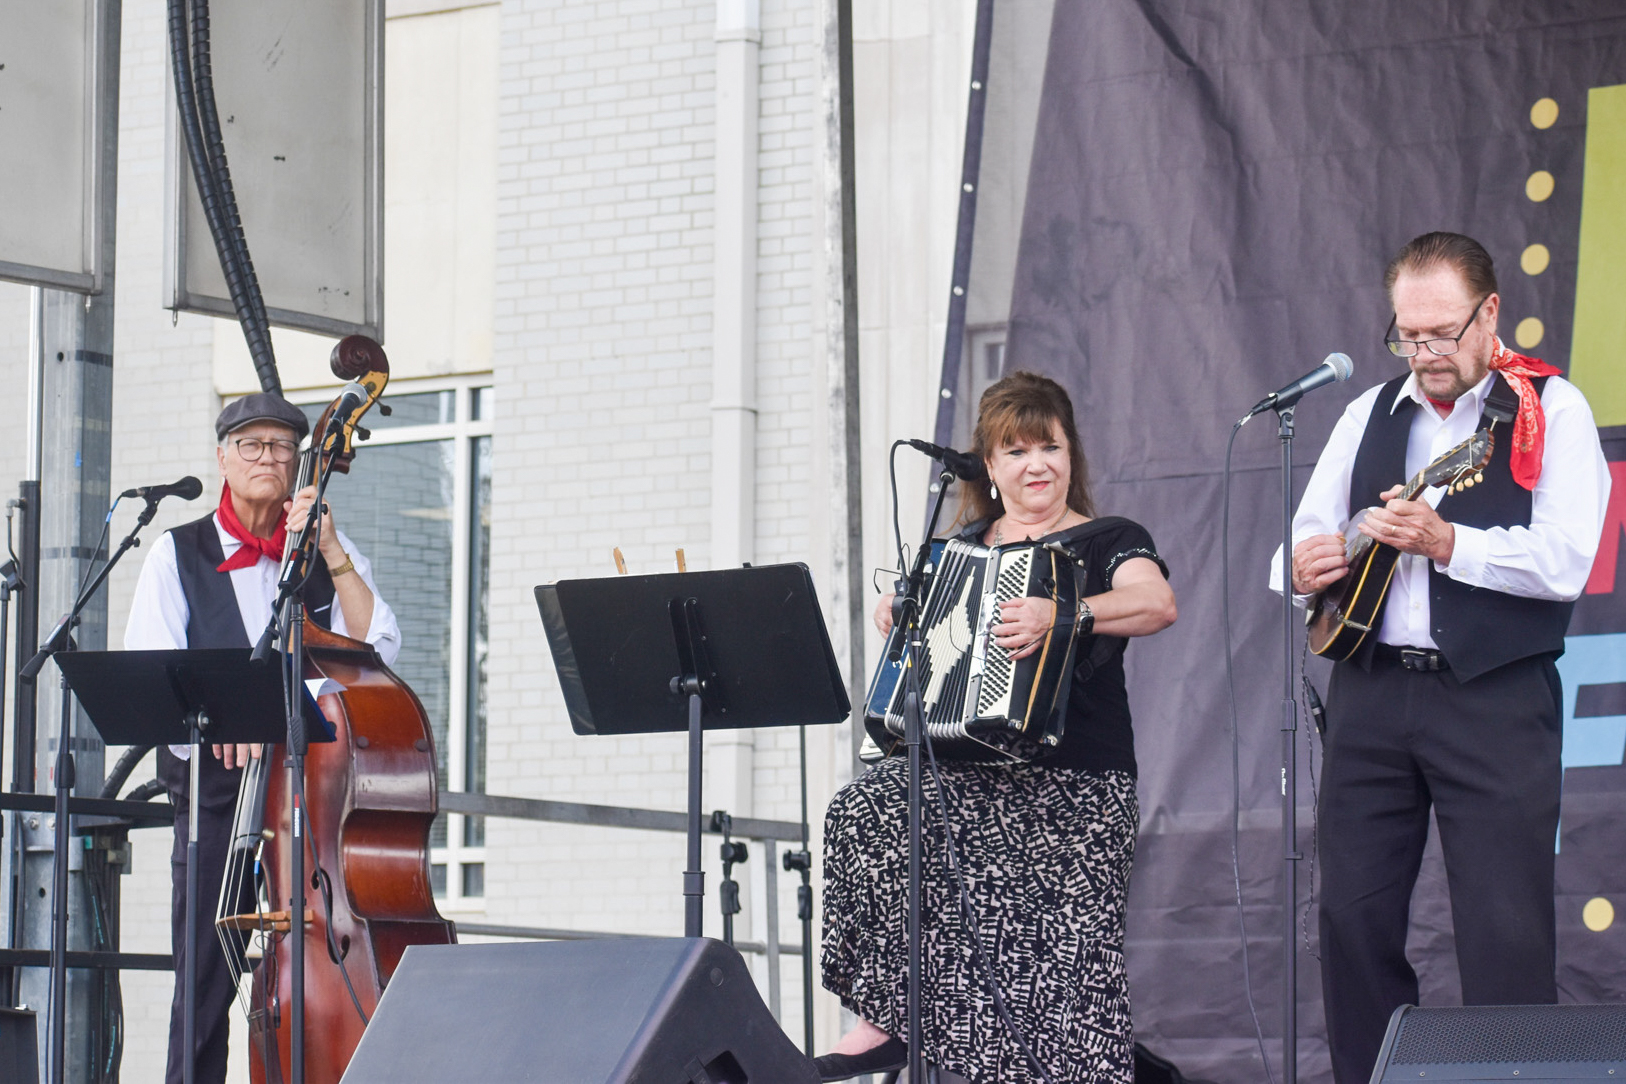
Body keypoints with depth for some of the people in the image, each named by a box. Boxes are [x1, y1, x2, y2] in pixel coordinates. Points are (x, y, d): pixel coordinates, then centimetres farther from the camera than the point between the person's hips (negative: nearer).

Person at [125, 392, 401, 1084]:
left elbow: (376, 649, -2)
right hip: (215, 786, -1)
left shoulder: (331, 554, 13)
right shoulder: (179, 554, 9)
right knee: (206, 980, -3)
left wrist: (330, 553, -8)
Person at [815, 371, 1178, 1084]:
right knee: (861, 813, -22)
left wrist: (1063, 616, -33)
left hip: (1077, 783, -4)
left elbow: (1157, 604, -17)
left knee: (1066, 958, -18)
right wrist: (896, 615, 13)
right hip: (963, 769, 4)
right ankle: (886, 1020, -17)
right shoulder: (961, 550, 20)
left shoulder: (1107, 541, 4)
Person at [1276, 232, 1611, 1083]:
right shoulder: (1370, 414, 15)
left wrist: (1446, 542, -22)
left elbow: (1564, 562, -12)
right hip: (1371, 688, 5)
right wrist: (1304, 564, -6)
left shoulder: (1550, 409, 0)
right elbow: (1307, 538, 17)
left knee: (1505, 933, -8)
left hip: (1495, 701, -5)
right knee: (1352, 916, 5)